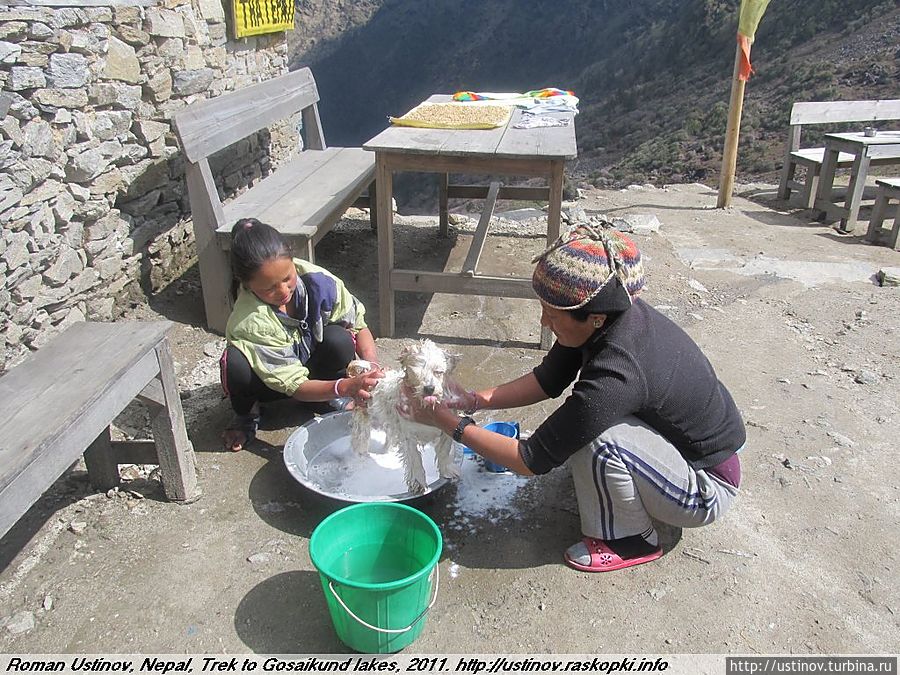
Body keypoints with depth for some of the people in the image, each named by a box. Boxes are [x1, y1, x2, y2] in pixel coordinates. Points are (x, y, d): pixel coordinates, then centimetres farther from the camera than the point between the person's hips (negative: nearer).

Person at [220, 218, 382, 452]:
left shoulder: (318, 281, -27)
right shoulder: (248, 324, -34)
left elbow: (358, 325, -15)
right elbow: (293, 384, -31)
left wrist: (373, 368, -33)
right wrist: (344, 387, -47)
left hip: (316, 367, 2)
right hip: (272, 380, -2)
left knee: (339, 340, -31)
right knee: (235, 363, -35)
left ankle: (336, 400, -1)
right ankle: (246, 415, -1)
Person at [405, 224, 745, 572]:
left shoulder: (615, 377, -36)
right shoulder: (616, 312, -13)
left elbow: (531, 461, -26)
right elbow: (547, 380, 1)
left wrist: (450, 423, -19)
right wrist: (473, 399, -9)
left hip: (706, 490, -8)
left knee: (596, 439, -28)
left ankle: (630, 541, -3)